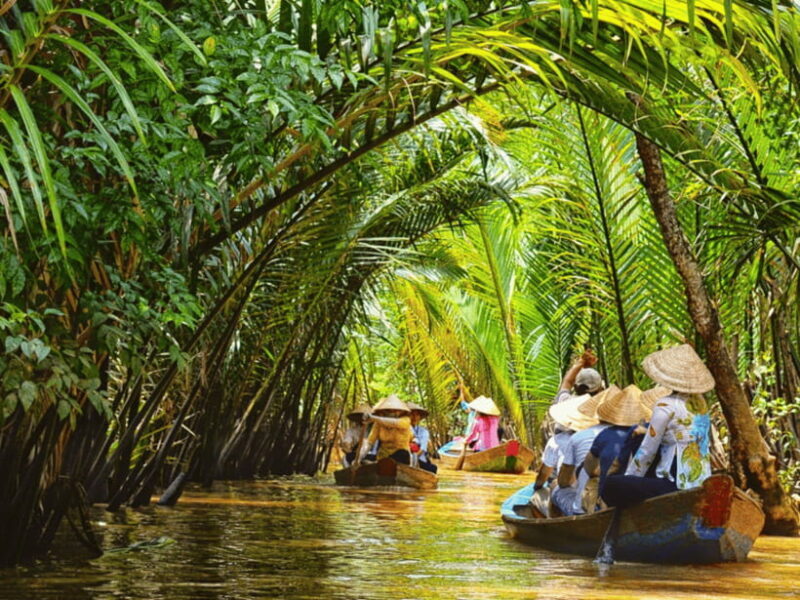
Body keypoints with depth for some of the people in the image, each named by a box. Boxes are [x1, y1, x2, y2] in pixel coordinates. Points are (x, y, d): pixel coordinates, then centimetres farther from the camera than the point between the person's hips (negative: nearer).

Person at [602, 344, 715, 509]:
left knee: (611, 485, -8)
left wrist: (627, 478, 7)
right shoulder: (700, 402, 9)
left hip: (678, 486, -9)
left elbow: (646, 452, -6)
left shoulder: (666, 406, -13)